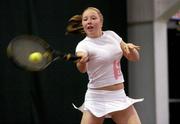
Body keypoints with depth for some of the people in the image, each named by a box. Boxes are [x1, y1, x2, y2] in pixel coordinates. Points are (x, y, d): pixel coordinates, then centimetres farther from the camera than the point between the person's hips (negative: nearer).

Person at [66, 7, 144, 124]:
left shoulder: (111, 35, 5)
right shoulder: (83, 45, -11)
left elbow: (135, 58, 10)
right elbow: (82, 69, -32)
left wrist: (131, 48, -13)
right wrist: (81, 61, -56)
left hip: (120, 97, 5)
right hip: (98, 98, -4)